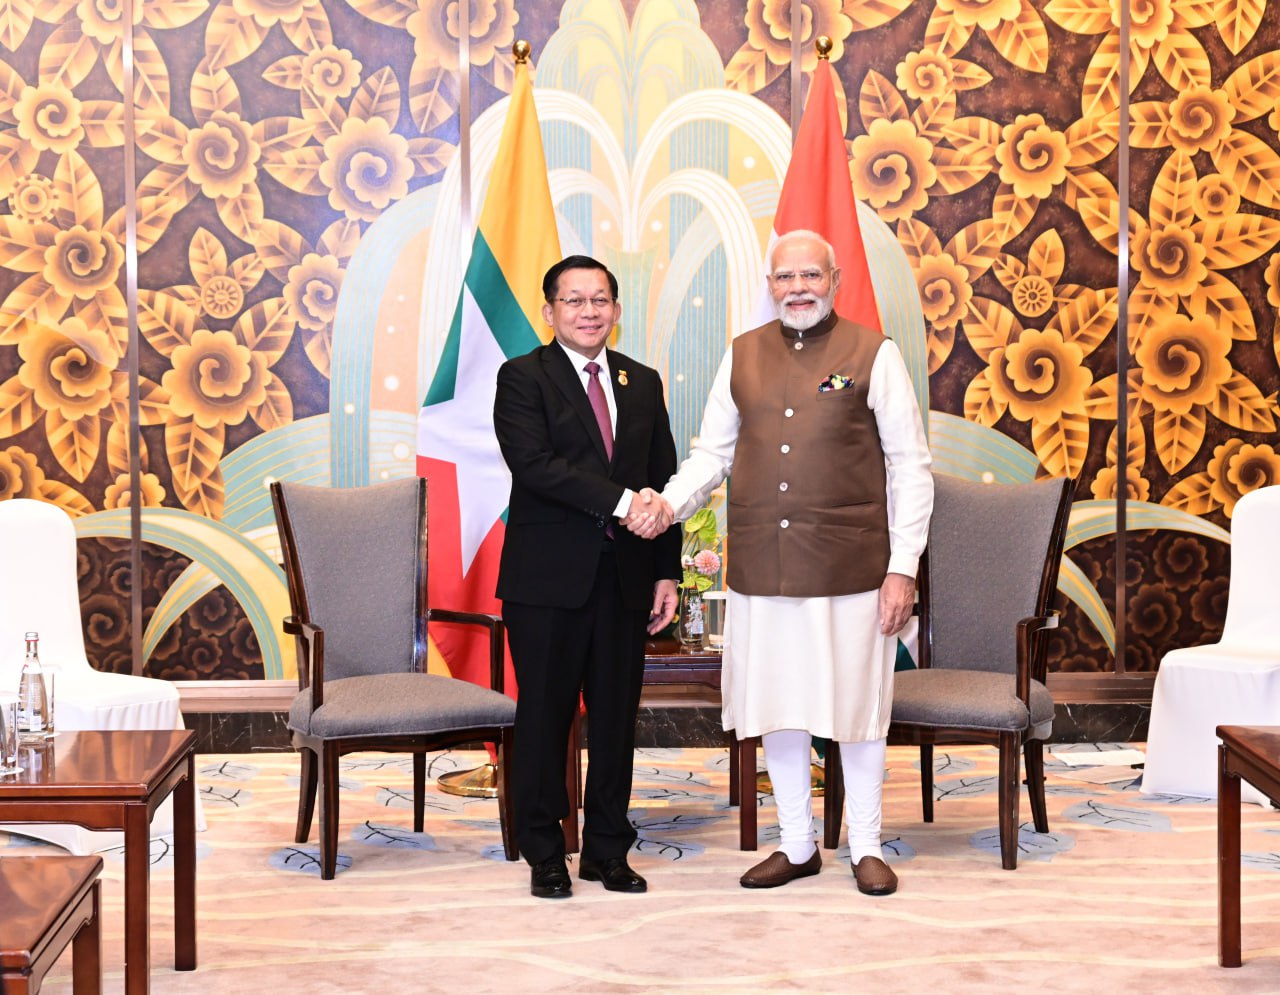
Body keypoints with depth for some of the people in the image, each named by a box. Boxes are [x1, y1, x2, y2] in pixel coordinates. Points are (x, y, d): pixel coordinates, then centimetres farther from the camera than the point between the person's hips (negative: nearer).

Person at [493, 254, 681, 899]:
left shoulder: (643, 383, 13)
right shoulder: (522, 378, -1)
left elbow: (661, 483, 13)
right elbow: (534, 463, -17)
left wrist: (667, 573, 7)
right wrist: (619, 500, -23)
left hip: (624, 578, 4)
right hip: (548, 579, -4)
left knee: (616, 717, 9)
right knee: (544, 714, 4)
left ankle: (608, 851, 21)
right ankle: (544, 853, 16)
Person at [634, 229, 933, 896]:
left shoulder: (873, 354, -1)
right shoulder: (742, 356, 9)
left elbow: (910, 466, -1)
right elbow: (712, 452, 14)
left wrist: (903, 567, -7)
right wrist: (671, 503, -6)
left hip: (849, 566, -3)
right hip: (761, 566, 3)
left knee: (855, 704, 6)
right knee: (776, 707, 10)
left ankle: (866, 848, 22)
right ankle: (797, 846, 26)